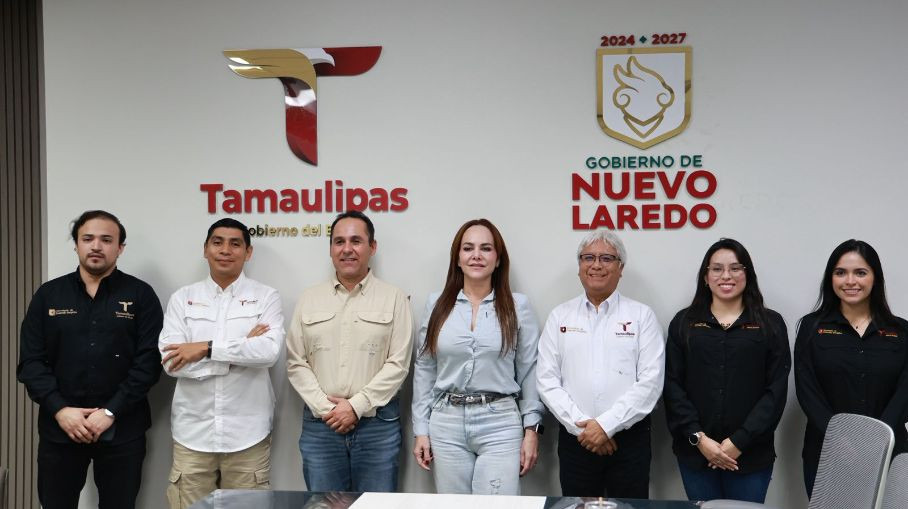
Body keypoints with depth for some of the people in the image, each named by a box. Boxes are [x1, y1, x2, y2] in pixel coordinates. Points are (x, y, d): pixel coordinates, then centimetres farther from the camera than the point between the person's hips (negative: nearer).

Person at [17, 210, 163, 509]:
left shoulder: (141, 296, 0)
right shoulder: (48, 295, 7)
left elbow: (149, 361, -6)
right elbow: (30, 361, 2)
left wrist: (111, 412, -14)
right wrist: (59, 409, -10)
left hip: (122, 430, -2)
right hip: (59, 428, 2)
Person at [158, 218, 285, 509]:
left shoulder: (266, 297, 2)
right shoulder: (182, 299, 5)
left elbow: (270, 351, -14)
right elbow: (172, 362, -7)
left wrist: (207, 348, -16)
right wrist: (242, 349, -10)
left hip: (247, 433, -1)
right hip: (193, 432, 1)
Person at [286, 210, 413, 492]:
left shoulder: (394, 299, 2)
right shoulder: (309, 299, 9)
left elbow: (398, 364, -4)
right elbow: (296, 363, 6)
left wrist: (356, 406, -10)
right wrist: (324, 407, -6)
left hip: (378, 424, -2)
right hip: (319, 423, 2)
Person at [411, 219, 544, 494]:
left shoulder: (517, 306, 1)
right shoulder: (437, 304, 5)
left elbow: (529, 371, 3)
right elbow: (424, 370, 8)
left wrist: (531, 429, -1)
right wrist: (421, 430, 5)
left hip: (500, 424, -2)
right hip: (446, 423, 2)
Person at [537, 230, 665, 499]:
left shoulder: (642, 315, 2)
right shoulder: (560, 316, 7)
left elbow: (650, 381, -6)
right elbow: (547, 381, 1)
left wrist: (607, 424, -13)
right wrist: (581, 426, -9)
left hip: (629, 437, -1)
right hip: (575, 438, 1)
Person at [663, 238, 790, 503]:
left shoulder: (771, 323, 3)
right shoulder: (684, 322, 5)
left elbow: (776, 390, -3)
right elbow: (673, 386, 1)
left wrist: (739, 441, -10)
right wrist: (698, 438, -10)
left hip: (751, 453, -1)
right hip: (695, 451, 1)